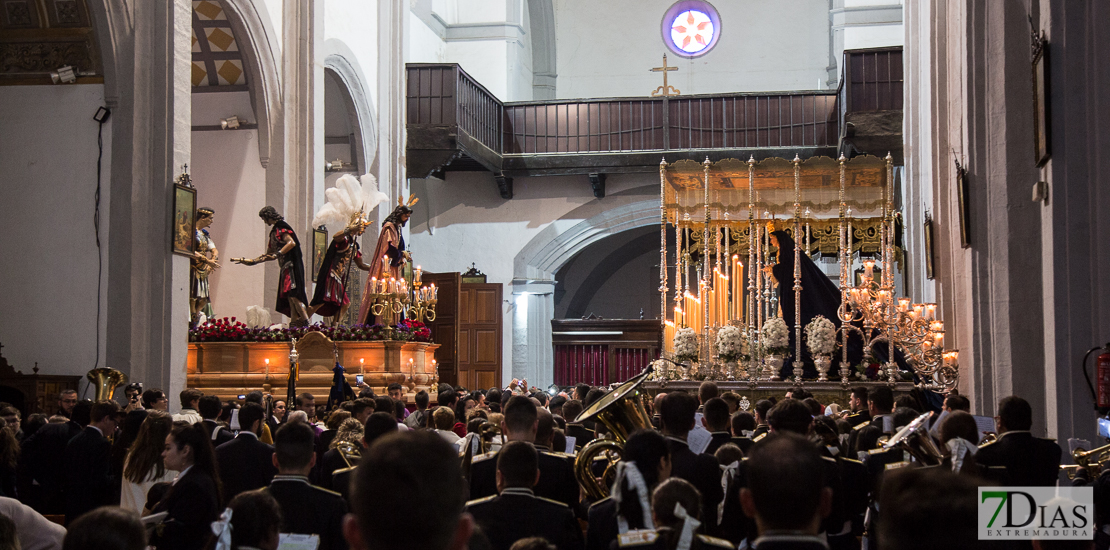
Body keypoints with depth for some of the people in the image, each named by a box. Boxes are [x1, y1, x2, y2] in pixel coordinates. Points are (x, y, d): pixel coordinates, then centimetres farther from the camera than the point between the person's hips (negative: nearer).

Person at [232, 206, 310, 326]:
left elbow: (291, 243, -21)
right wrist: (252, 261, 28)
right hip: (285, 267, 9)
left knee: (292, 294, -19)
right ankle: (294, 324, -2)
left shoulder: (281, 227, -5)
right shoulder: (274, 231, 24)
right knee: (289, 296, 2)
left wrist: (278, 254, -26)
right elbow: (269, 255, 29)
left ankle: (306, 321, -24)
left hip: (291, 265, -9)